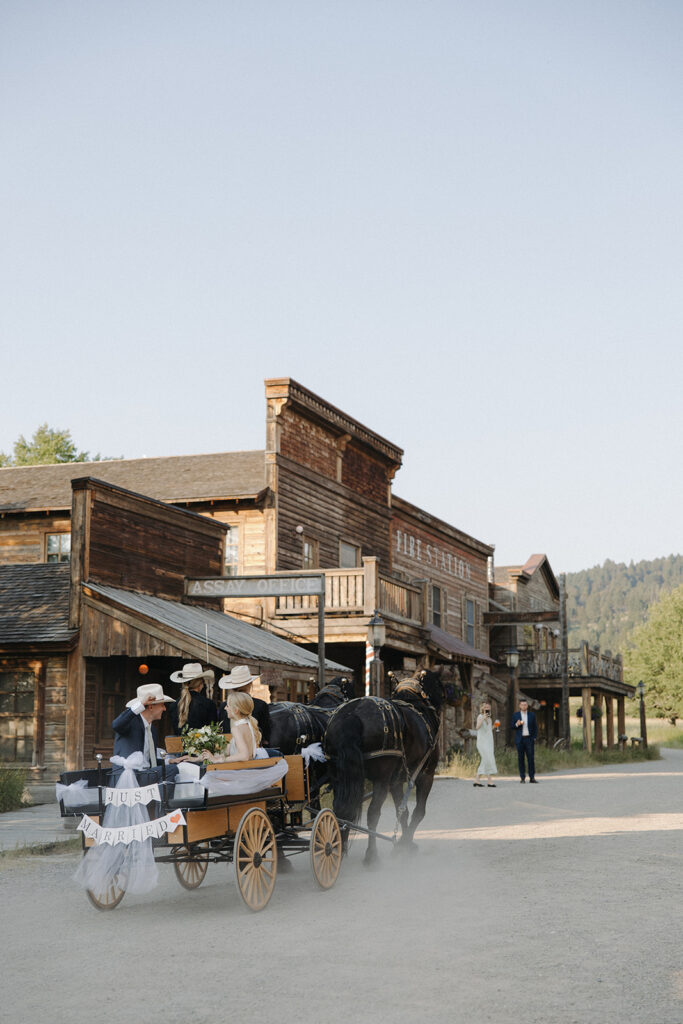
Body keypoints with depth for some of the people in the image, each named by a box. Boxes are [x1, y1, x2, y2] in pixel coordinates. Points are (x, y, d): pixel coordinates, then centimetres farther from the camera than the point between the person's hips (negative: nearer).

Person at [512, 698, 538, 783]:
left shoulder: (532, 715, 8)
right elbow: (513, 728, 7)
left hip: (529, 739, 0)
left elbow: (535, 728, 10)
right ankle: (522, 778, 3)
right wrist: (517, 724, -14)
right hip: (520, 739, 0)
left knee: (531, 758, -5)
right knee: (521, 759, -1)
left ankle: (532, 777, -2)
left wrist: (534, 738, 0)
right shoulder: (515, 715, 6)